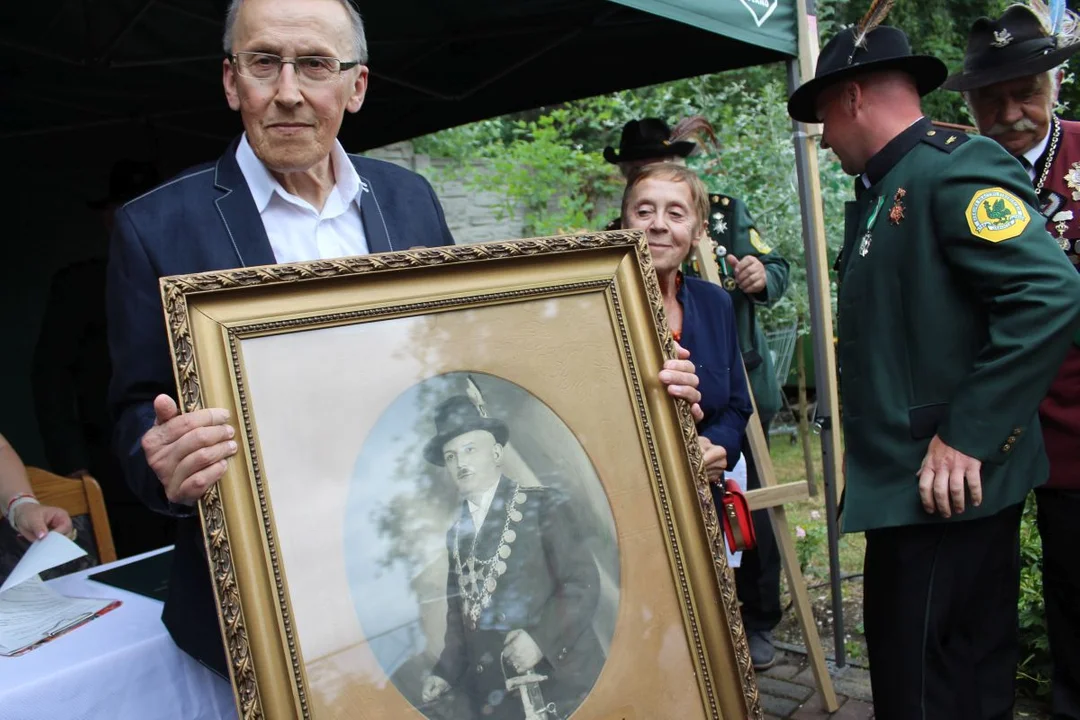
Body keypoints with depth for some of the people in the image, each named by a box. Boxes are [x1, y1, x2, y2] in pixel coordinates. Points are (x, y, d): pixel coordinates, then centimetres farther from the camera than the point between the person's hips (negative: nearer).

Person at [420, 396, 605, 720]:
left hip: (560, 681, -4)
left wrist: (541, 639, -21)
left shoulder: (543, 506, -3)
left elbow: (584, 583, -9)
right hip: (492, 693, 4)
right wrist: (447, 671, 6)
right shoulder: (454, 530, 12)